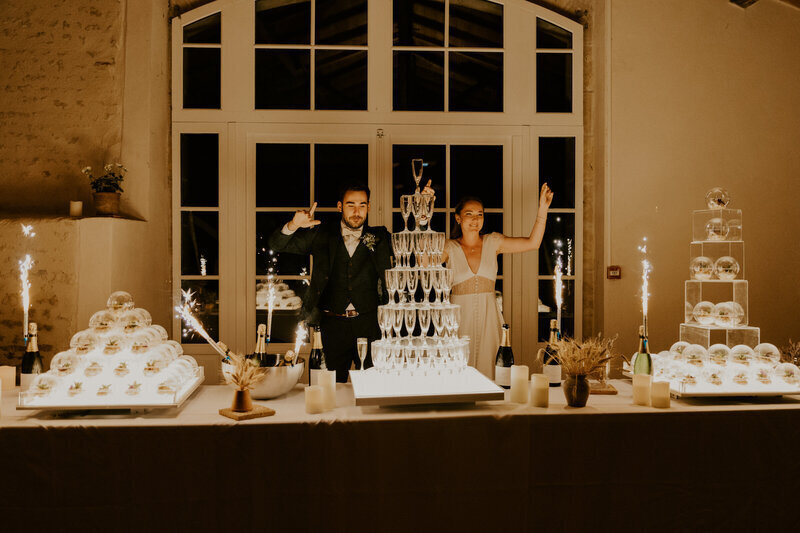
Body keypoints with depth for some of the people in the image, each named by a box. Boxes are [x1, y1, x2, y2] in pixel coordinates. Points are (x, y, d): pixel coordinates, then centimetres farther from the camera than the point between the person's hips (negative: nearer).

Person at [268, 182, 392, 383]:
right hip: (333, 323, 0)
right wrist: (294, 225, -13)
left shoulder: (380, 238, 9)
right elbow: (276, 244, 6)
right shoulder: (321, 236, 8)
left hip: (369, 323, 0)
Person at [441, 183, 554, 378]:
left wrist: (542, 210, -7)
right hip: (459, 317, -2)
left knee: (485, 372, 7)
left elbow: (532, 242, 2)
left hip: (488, 318, 2)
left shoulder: (493, 242, 6)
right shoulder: (449, 248, -1)